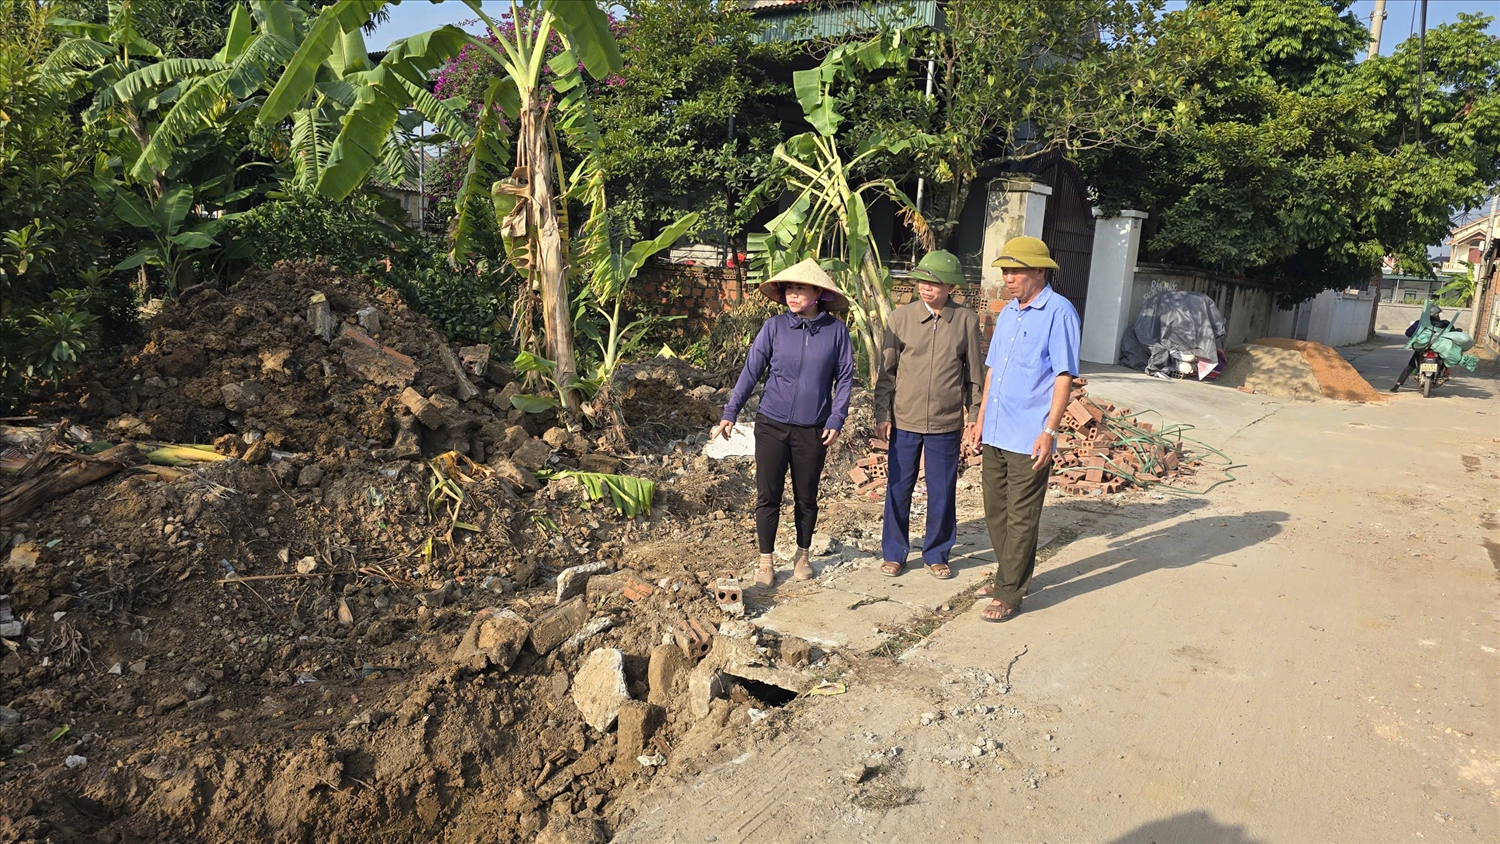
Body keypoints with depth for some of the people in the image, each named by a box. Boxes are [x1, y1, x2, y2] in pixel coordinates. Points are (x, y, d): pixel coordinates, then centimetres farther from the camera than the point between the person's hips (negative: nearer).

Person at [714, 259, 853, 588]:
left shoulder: (836, 330, -3)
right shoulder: (774, 327, -3)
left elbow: (845, 377, 2)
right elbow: (751, 371, -1)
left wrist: (836, 420, -7)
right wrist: (730, 413, -7)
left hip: (813, 430, 0)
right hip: (772, 425, 0)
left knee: (806, 498, 13)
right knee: (768, 496, 4)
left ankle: (802, 555, 34)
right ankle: (766, 562, 19)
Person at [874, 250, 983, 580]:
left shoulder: (967, 320, -2)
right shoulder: (902, 317, -3)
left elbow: (973, 373, 5)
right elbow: (886, 370, 1)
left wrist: (974, 414, 5)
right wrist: (882, 414, -2)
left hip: (947, 423, 0)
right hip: (904, 420, 0)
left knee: (942, 492, 9)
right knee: (898, 488, 8)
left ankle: (937, 554, 27)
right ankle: (894, 553, 24)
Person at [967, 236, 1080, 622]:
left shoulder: (1058, 312, -10)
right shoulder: (1007, 313, 13)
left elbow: (1064, 376, -13)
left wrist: (1049, 431, -18)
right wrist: (981, 420, 17)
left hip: (1028, 438, -8)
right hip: (995, 434, 8)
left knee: (1020, 518, 1)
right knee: (995, 511, 16)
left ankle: (1009, 593, 10)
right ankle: (1009, 575, 32)